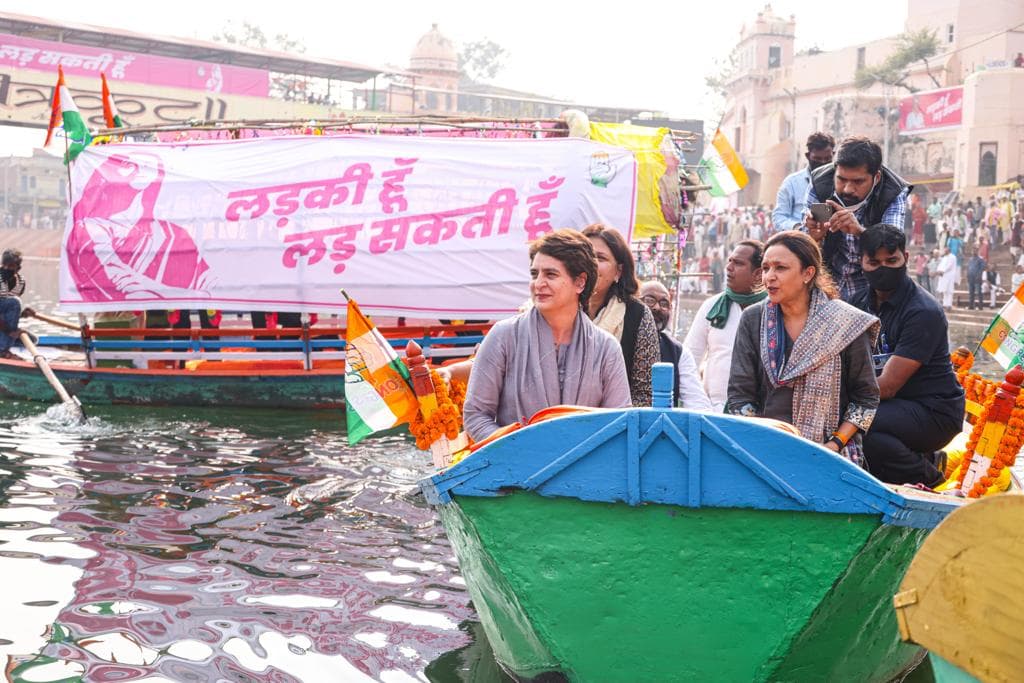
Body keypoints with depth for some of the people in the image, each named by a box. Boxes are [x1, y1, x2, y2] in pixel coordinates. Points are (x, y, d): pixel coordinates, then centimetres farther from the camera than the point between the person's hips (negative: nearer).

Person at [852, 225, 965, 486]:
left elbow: (888, 385, -23)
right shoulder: (864, 303, 8)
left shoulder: (923, 312, -18)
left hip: (934, 413, -9)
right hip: (892, 406, 9)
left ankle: (927, 477, -5)